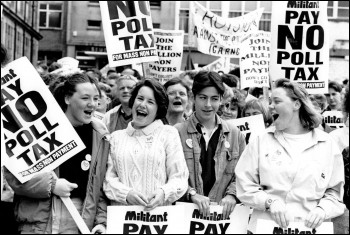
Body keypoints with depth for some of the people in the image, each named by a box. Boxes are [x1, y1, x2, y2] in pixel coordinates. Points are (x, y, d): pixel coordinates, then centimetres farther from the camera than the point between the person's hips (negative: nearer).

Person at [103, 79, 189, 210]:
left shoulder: (169, 134, 10)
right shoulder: (116, 137, 16)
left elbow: (179, 178, 5)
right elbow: (108, 177, 10)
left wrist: (164, 193, -14)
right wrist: (126, 194, -8)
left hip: (158, 210, -1)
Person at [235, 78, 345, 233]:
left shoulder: (327, 145, 7)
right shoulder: (261, 141, 7)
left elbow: (335, 191, 11)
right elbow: (244, 185, 4)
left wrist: (322, 209, -6)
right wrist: (269, 202, -9)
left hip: (309, 226, 0)